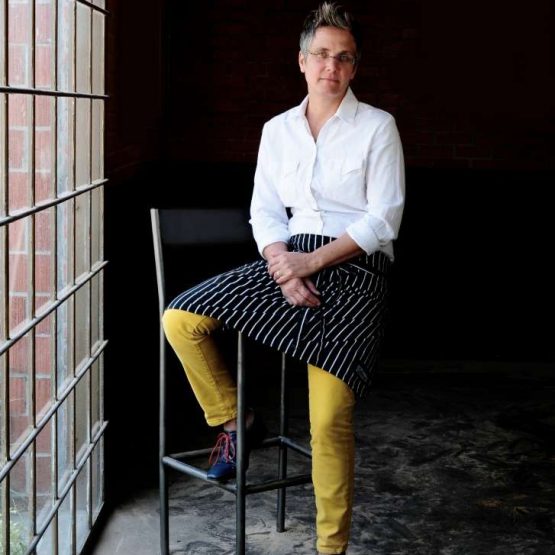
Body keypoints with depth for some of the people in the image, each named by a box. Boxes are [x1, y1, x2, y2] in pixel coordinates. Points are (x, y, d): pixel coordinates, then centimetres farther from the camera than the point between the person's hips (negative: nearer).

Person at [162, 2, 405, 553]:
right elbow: (265, 212, 9)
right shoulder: (277, 129, 14)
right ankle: (235, 421, 8)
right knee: (180, 319, -14)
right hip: (291, 261, 5)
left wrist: (311, 261, -14)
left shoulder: (377, 126, 2)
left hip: (355, 268, -5)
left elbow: (384, 220, -5)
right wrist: (284, 268, -11)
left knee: (329, 421, -19)